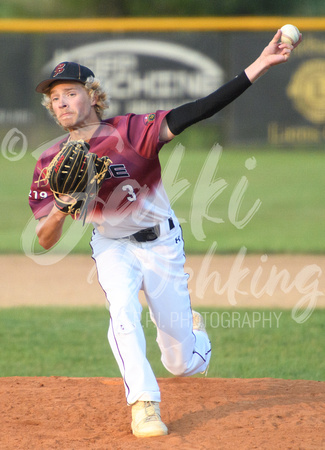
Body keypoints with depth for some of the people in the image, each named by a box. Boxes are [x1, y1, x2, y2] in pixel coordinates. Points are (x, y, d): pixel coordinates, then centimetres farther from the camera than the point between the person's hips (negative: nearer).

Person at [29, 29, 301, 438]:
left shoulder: (130, 132, -20)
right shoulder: (51, 164, -10)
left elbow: (197, 112, -29)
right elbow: (45, 242, -9)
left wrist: (259, 66, -39)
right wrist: (60, 210, -32)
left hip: (161, 243, -1)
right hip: (112, 247, 2)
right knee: (123, 311, -30)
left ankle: (191, 329, 41)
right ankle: (144, 405, -20)